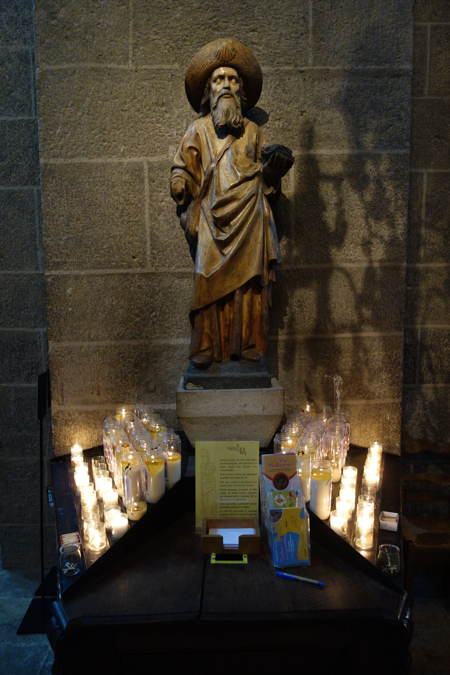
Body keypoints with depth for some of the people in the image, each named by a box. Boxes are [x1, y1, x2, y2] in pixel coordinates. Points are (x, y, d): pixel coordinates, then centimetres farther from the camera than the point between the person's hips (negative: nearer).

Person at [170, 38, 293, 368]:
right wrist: (182, 186, -10)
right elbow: (181, 177, 9)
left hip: (250, 222, 2)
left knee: (249, 284, -3)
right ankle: (208, 349, -1)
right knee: (211, 284, -8)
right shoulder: (198, 131, 13)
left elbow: (268, 180, 16)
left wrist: (277, 163, -3)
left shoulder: (254, 131, 18)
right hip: (213, 223, -1)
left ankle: (248, 346, 5)